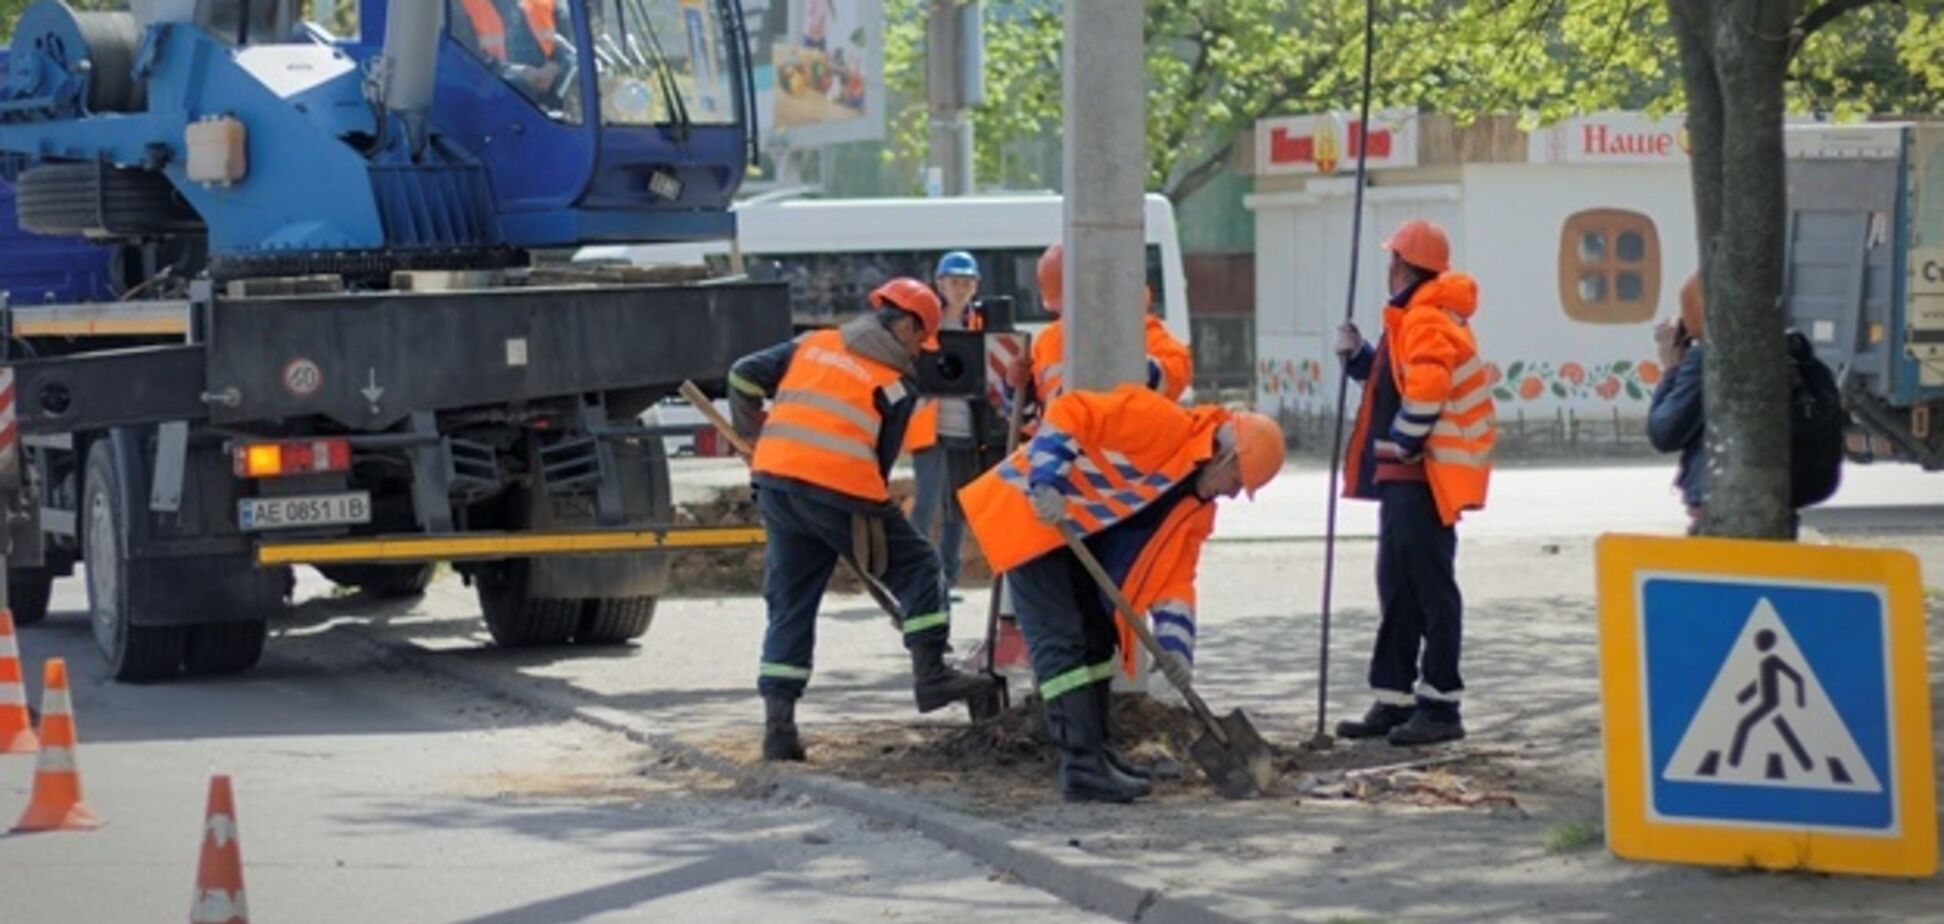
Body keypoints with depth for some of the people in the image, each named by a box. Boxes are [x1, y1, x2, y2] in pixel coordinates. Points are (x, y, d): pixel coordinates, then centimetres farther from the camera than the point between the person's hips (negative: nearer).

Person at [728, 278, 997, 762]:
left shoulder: (811, 345, 18)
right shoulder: (897, 383, 5)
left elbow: (744, 375, 15)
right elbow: (881, 458, 5)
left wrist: (753, 430, 28)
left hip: (775, 477, 5)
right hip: (839, 489, -5)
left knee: (789, 603, 11)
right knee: (915, 567, 14)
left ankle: (778, 722, 5)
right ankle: (930, 674, 14)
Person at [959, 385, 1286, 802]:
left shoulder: (1199, 508, 5)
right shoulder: (1161, 423, -21)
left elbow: (1173, 576, 5)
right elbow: (1069, 413, -26)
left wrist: (1175, 644, -8)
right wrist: (1047, 482, -36)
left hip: (1078, 534, 10)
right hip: (1030, 511, -10)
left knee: (1097, 637, 13)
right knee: (1060, 639, -13)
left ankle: (1093, 750, 22)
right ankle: (1082, 767, -16)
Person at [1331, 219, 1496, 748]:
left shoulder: (1427, 320, -16)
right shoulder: (1412, 317, 18)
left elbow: (1425, 391, -26)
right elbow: (1388, 378, 23)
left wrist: (1399, 444, -18)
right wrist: (1357, 355, 8)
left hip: (1423, 473, -11)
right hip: (1402, 473, 11)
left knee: (1429, 587, -8)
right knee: (1397, 586, 14)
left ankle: (1440, 705, -7)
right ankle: (1395, 700, 20)